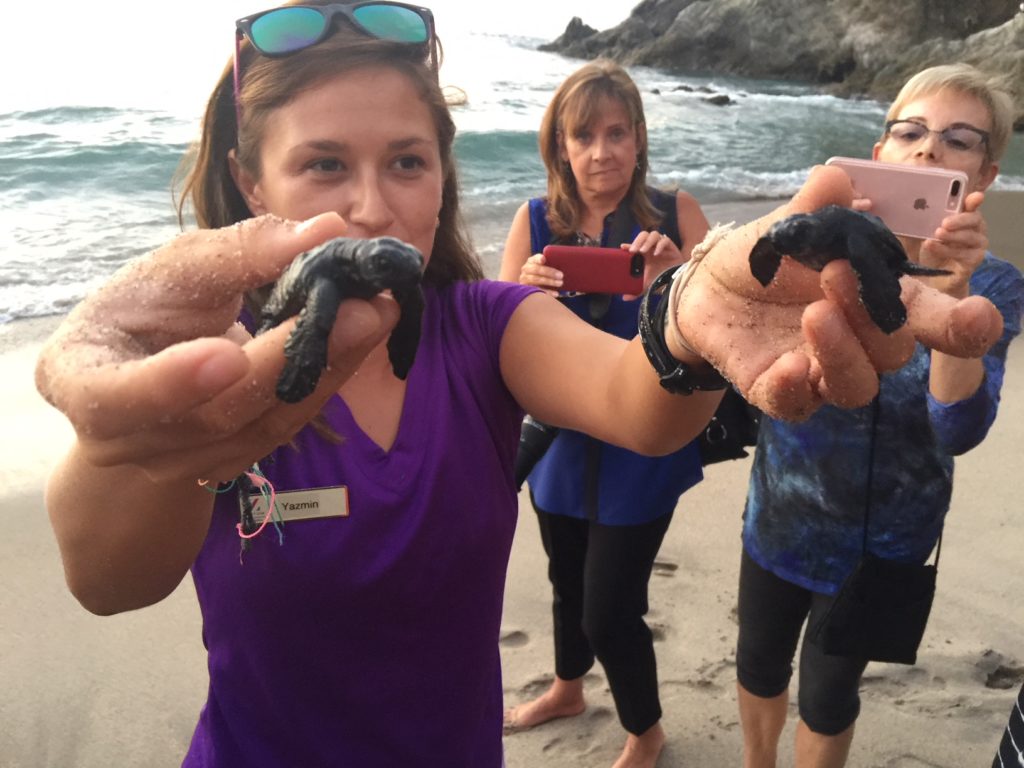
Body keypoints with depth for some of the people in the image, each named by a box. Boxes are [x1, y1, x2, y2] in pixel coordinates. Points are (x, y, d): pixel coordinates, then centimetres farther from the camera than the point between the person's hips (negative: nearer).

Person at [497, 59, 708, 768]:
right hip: (561, 437, 3)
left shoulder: (675, 213, -8)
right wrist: (526, 288, -29)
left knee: (611, 608, 1)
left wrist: (680, 272, -29)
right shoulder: (537, 221, -4)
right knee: (569, 581, 22)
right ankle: (568, 689, 54)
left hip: (644, 444, -3)